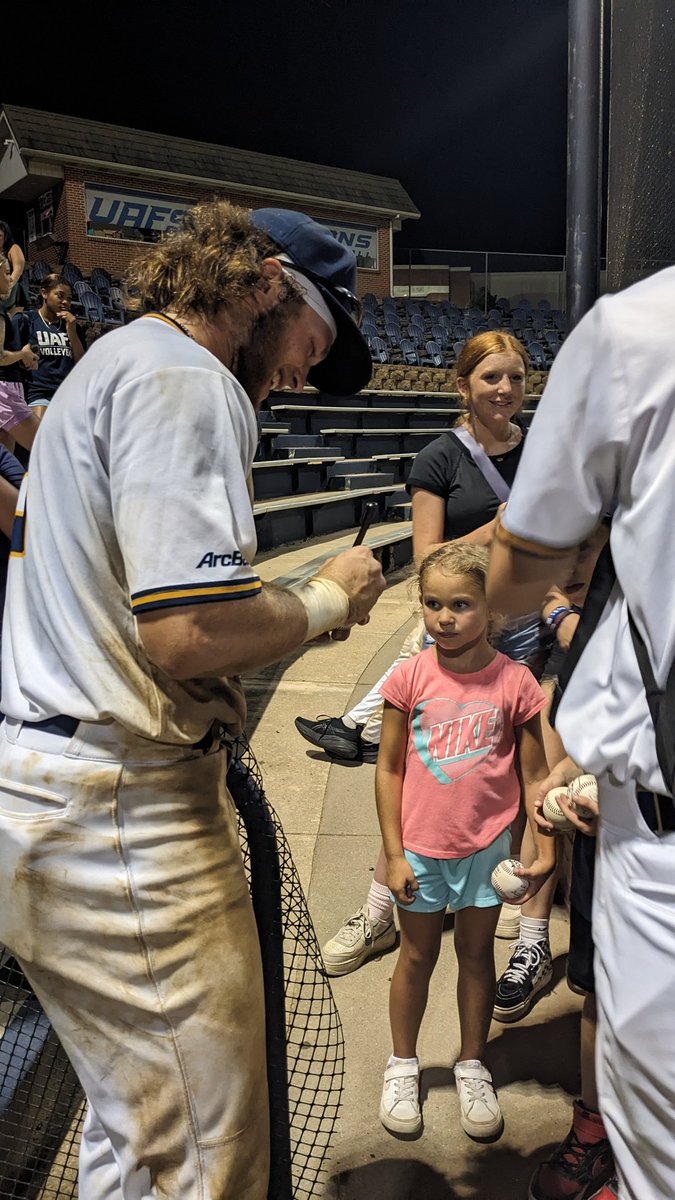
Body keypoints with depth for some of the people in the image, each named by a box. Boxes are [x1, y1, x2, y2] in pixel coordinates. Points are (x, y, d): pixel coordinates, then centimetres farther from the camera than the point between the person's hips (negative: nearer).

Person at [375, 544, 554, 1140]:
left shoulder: (514, 682, -10)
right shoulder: (411, 677, -10)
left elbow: (534, 775, -2)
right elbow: (389, 768, -4)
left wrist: (545, 850, -4)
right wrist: (394, 854, -5)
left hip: (487, 846, 0)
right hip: (421, 848, 0)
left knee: (476, 953, 17)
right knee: (417, 956, 15)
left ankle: (472, 1066, 39)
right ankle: (403, 1064, 37)